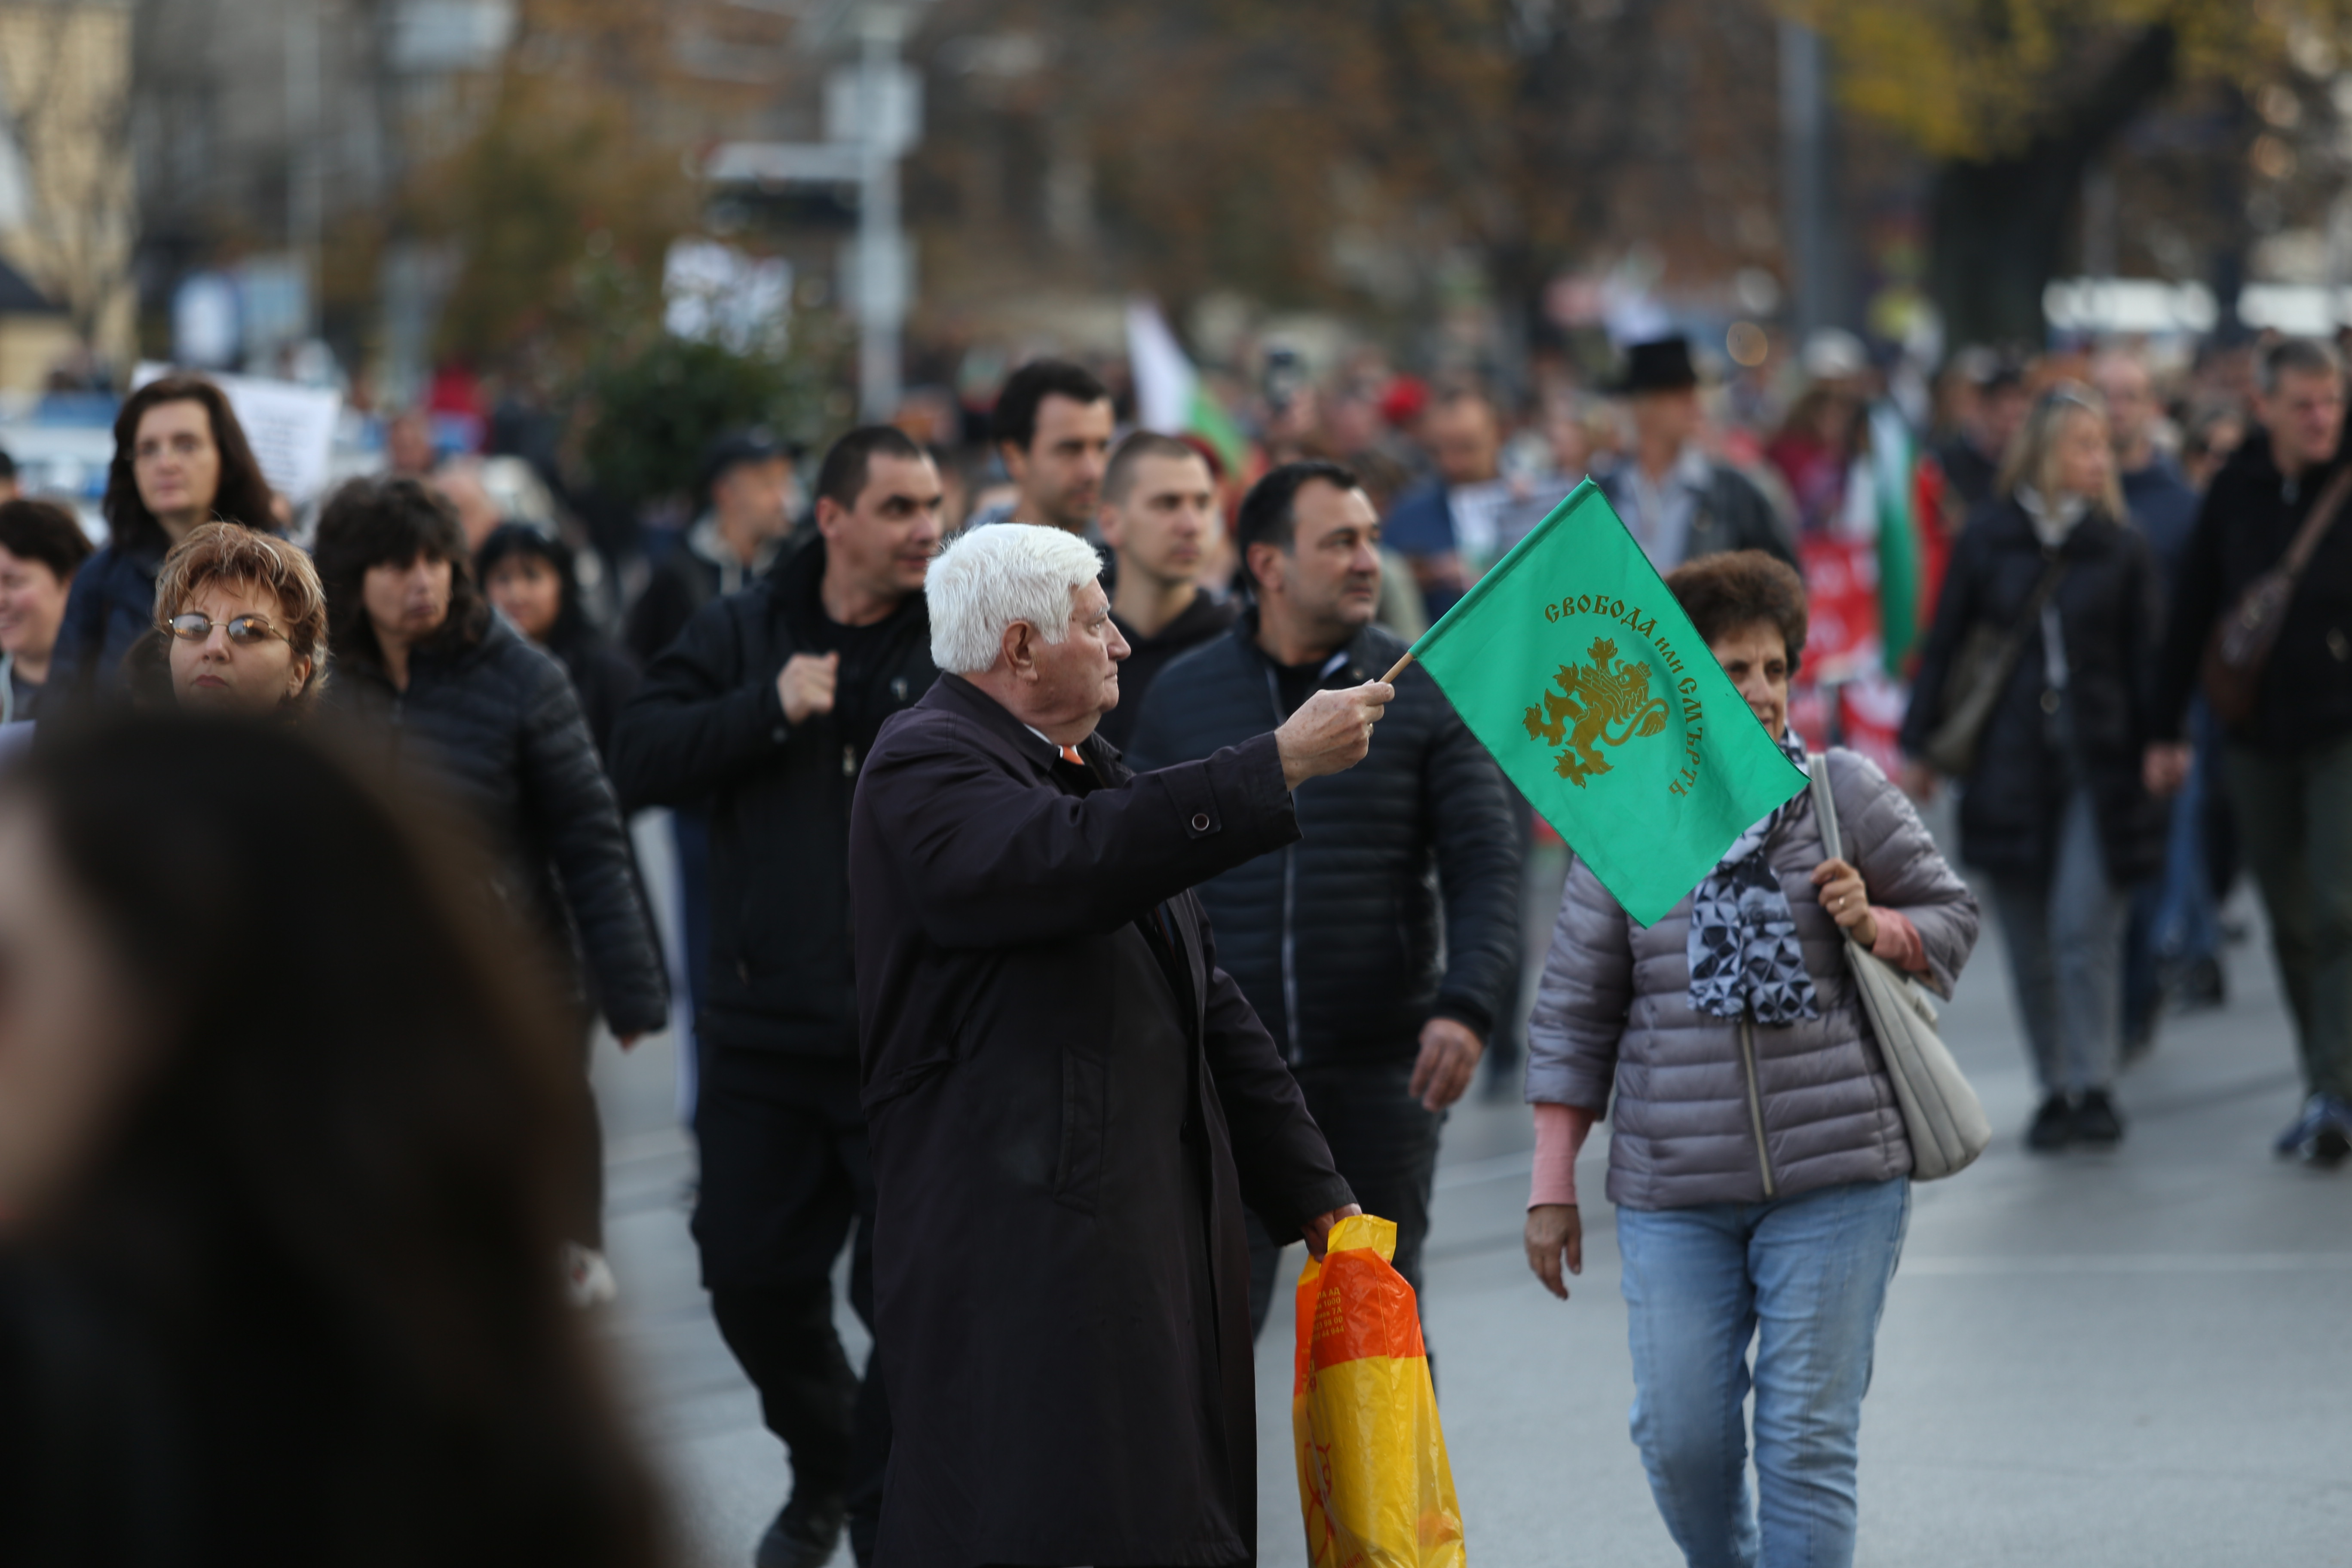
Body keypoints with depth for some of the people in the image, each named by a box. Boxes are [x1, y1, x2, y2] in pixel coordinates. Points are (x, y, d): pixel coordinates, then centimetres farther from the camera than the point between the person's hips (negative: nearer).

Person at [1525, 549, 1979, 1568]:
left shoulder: (1847, 796, 2)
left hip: (1835, 1177, -1)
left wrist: (1877, 930, -9)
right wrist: (1553, 1187, 6)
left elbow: (1952, 918, 14)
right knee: (1679, 1438, 2)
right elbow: (1573, 1017, 8)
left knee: (1807, 1439, -3)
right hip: (1674, 1194, 1)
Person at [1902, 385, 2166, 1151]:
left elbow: (2149, 657, 4)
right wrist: (1918, 745, 5)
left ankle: (2093, 1086, -4)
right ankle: (2056, 1088, 15)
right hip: (2010, 764, 1)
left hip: (2098, 763, -1)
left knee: (2084, 925, -10)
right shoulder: (1987, 542, 3)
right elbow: (1944, 646, 7)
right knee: (2029, 939, 5)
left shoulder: (2122, 548, 2)